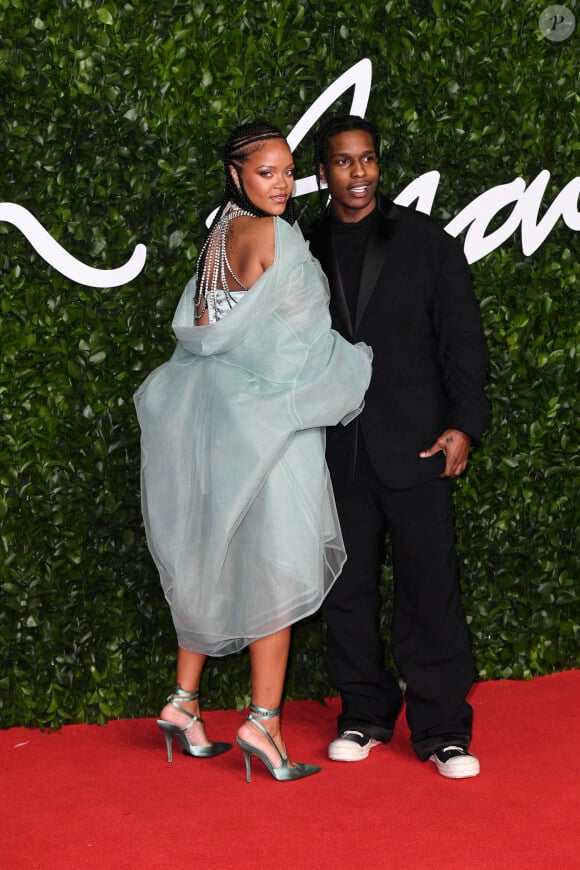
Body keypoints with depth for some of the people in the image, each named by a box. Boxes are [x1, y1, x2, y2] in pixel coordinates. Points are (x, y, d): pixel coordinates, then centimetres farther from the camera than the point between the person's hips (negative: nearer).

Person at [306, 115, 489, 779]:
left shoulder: (425, 241, 4)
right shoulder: (305, 251, 8)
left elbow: (461, 337, 2)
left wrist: (463, 425, -7)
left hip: (413, 446, -2)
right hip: (336, 451, 2)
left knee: (430, 586, -2)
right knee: (347, 588, 7)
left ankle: (441, 728, 7)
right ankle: (364, 713, 22)